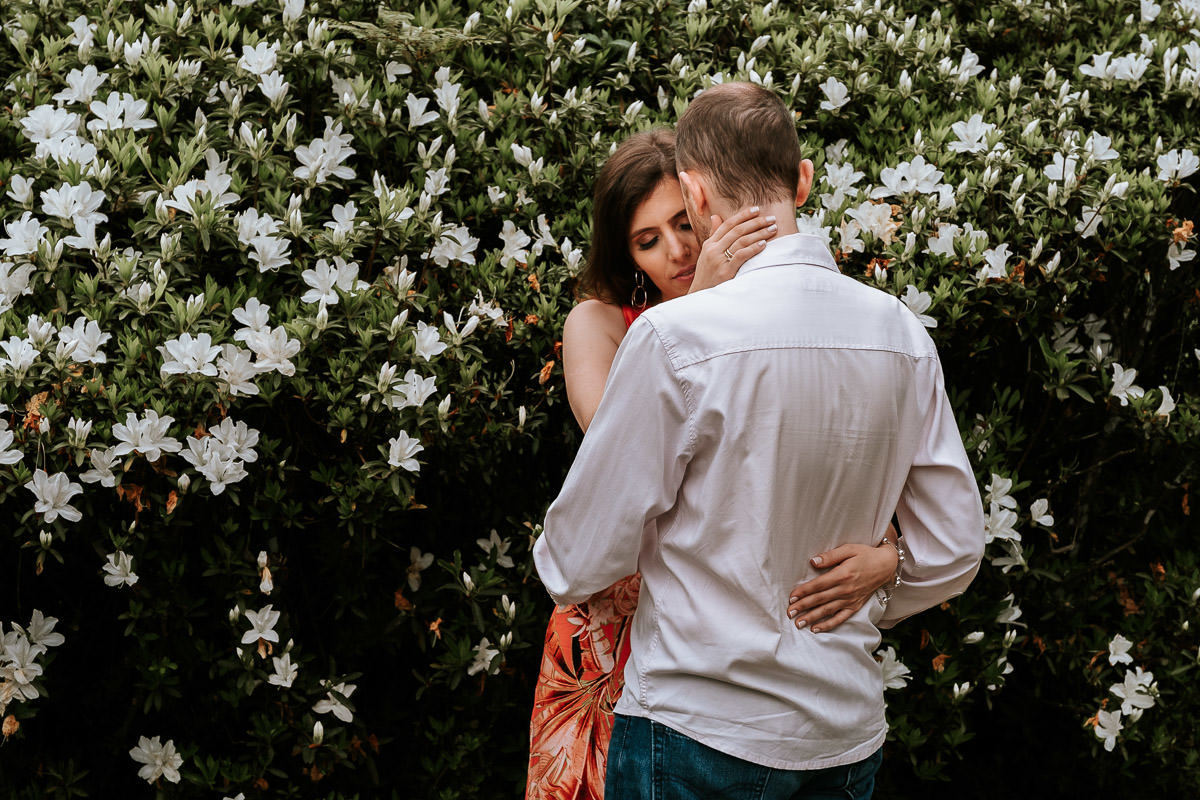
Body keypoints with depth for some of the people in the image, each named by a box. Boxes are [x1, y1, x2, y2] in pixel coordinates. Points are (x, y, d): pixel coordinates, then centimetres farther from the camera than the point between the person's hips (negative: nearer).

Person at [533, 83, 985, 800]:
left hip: (701, 728, -5)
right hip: (849, 736, 5)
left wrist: (556, 559, 13)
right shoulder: (903, 334, -1)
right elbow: (953, 555, 6)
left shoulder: (675, 338, -17)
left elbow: (581, 566, -11)